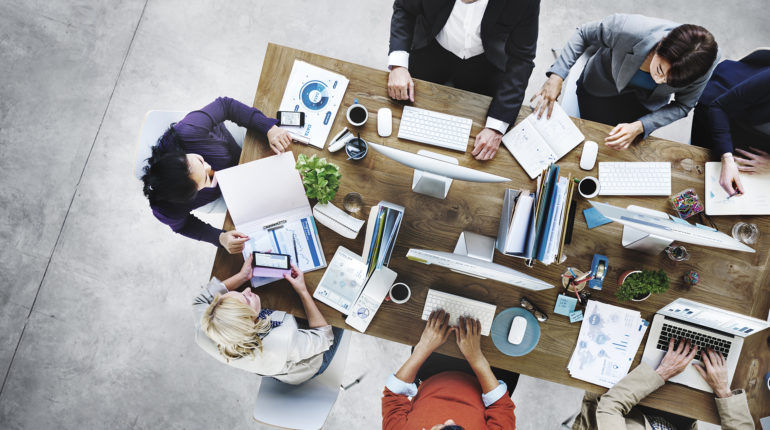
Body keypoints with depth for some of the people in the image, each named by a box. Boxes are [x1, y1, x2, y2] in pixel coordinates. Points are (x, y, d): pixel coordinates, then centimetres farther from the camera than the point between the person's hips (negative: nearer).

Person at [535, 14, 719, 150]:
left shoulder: (703, 66, -34)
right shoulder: (630, 29, -42)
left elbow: (682, 106, -17)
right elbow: (584, 34, -22)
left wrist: (639, 127, -33)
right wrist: (557, 76, -32)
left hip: (647, 102, 2)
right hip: (603, 87, -1)